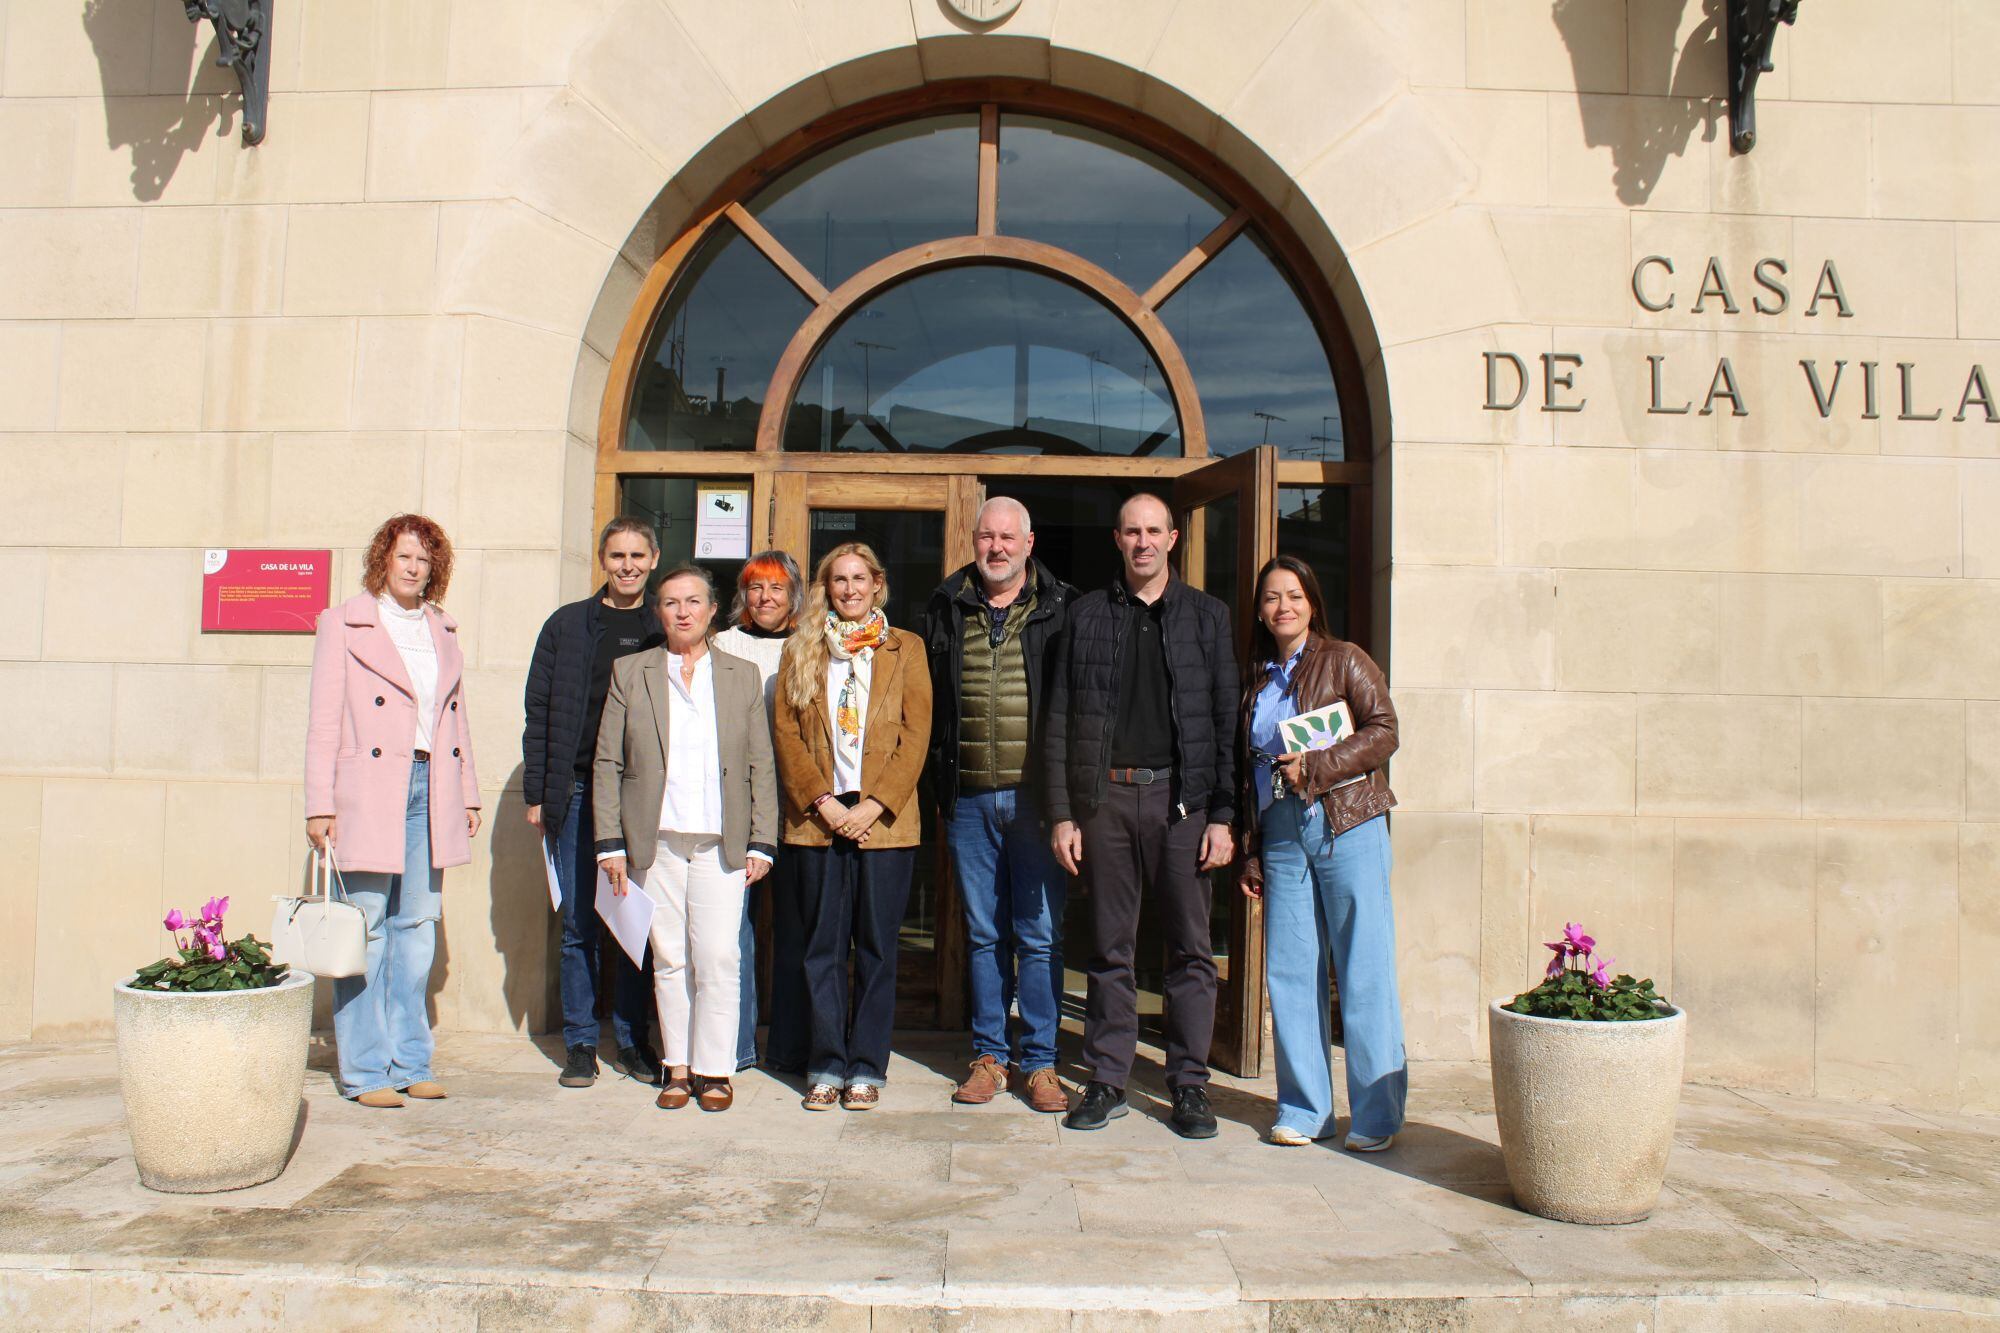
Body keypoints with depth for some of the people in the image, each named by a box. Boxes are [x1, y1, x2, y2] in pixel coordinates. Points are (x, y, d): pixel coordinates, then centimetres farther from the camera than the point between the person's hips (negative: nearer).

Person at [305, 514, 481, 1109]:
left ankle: (410, 1064, 17)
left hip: (431, 787, 5)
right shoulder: (343, 624, 1)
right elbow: (323, 719, -3)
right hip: (368, 792, -5)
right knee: (365, 930, -2)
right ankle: (365, 1071, 8)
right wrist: (320, 805, -8)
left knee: (418, 927, 8)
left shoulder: (442, 630, 15)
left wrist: (468, 793, 14)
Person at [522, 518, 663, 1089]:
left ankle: (632, 1040, 16)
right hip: (577, 793, 0)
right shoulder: (567, 625, 8)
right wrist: (537, 793, 0)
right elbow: (539, 713, 7)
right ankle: (580, 1043, 15)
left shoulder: (664, 631, 8)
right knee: (579, 924, 4)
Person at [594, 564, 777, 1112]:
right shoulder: (630, 672, 9)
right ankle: (677, 1067, 16)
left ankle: (714, 1069, 7)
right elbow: (607, 763, 6)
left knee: (718, 958, -5)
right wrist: (610, 843, -1)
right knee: (668, 959, 4)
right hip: (654, 842, 0)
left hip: (722, 842, 0)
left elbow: (761, 767, 8)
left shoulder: (742, 676, 10)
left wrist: (761, 843, 1)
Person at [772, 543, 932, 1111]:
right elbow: (785, 731, 4)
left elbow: (916, 735, 1)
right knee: (823, 947, 4)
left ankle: (866, 1068, 13)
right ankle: (826, 1067, 14)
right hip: (818, 820, 1)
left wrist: (873, 806, -9)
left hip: (884, 821, -1)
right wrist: (823, 803, -8)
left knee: (876, 948, 3)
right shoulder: (802, 650, 12)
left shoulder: (905, 648, 8)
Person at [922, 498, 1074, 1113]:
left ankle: (1040, 1061, 15)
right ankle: (990, 1055, 23)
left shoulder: (1060, 611, 0)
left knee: (1040, 934, 3)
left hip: (1035, 797, -2)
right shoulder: (945, 611, 8)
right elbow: (927, 704, 13)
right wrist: (940, 785, 8)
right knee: (983, 934, 11)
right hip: (969, 801, 3)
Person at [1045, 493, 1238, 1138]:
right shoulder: (1088, 614, 9)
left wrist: (1223, 814, -4)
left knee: (1191, 949, 3)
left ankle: (1190, 1085, 14)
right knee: (1110, 949, 7)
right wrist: (1061, 812, 0)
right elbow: (1060, 717, 7)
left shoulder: (1206, 615, 8)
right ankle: (1107, 1081, 17)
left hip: (1182, 798, 0)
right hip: (1105, 797, 1)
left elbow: (1227, 718, 4)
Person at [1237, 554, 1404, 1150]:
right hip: (1281, 833, 5)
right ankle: (1304, 1110, 15)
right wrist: (1250, 853, 13)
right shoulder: (1256, 681, 17)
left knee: (1363, 973, -3)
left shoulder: (1343, 659, 3)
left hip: (1346, 826, -5)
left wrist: (1314, 767, -15)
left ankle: (1376, 1116, 7)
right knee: (1290, 973, 4)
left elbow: (1383, 731, -5)